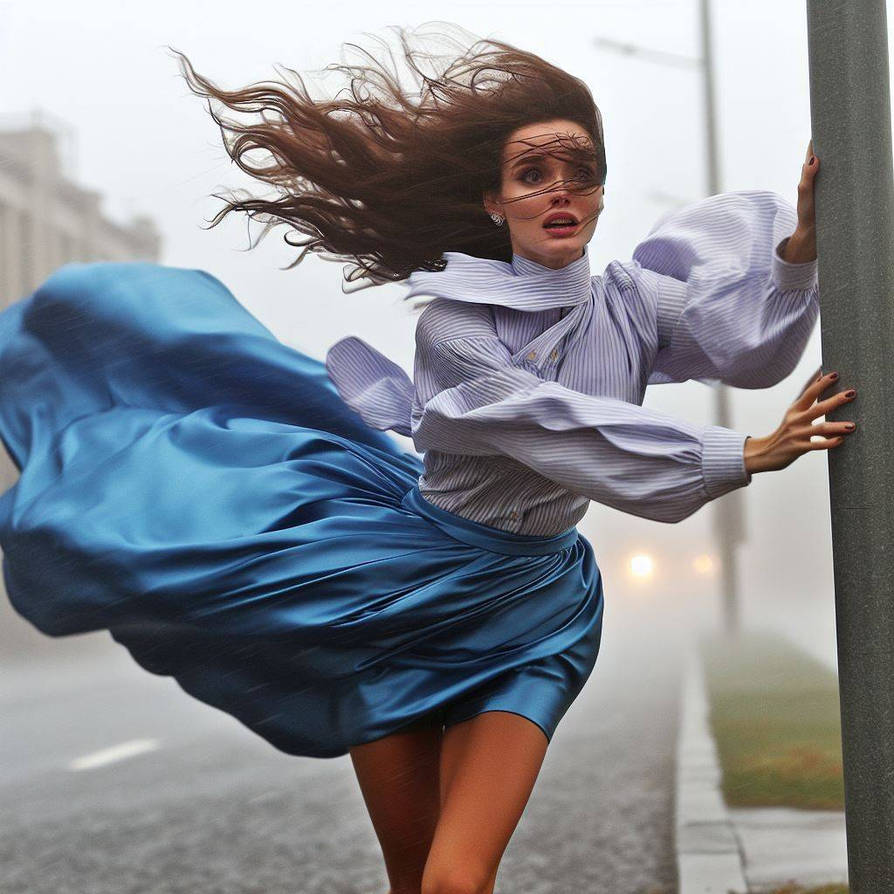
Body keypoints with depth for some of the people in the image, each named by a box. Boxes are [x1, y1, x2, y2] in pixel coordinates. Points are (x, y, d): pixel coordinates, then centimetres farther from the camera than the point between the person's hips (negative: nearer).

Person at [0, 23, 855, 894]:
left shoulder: (627, 303, -3)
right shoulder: (453, 318, -14)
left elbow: (750, 345, -19)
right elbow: (561, 433, -23)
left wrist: (800, 246, -37)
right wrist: (741, 456, -26)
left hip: (529, 610, 1)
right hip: (406, 590, -1)